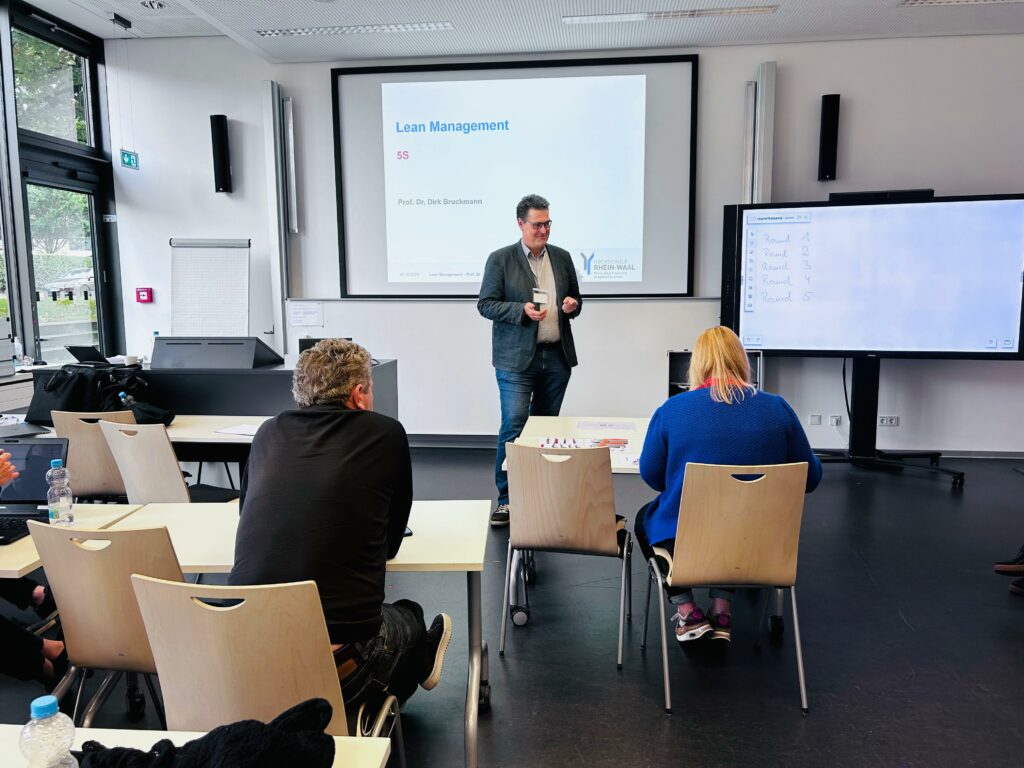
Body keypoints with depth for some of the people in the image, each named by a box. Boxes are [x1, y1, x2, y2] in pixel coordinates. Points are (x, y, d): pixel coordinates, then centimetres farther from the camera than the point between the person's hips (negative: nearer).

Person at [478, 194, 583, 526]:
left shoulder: (562, 257, 12)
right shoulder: (500, 259, -1)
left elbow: (575, 299, 20)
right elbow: (486, 304, -4)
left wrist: (572, 305, -4)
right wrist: (521, 310, -19)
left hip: (557, 356, 5)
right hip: (517, 358, -4)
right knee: (513, 426, -8)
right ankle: (506, 497, 1)